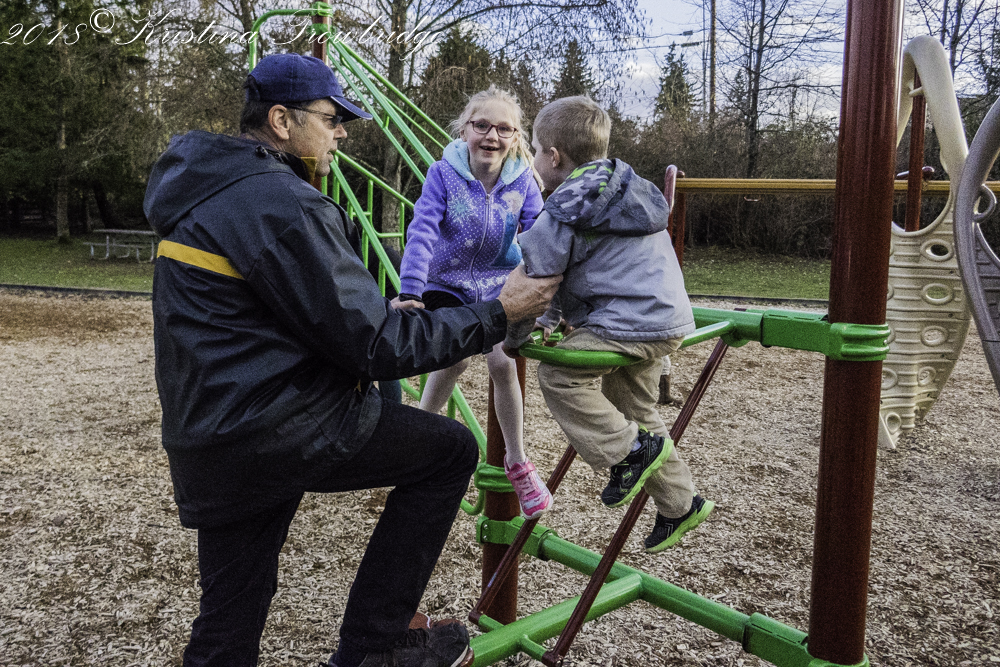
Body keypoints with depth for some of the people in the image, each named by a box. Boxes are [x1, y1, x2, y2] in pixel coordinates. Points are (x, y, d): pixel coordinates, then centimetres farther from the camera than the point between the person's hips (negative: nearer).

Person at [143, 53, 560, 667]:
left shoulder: (205, 190, 14)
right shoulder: (283, 204, -17)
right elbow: (376, 349, -18)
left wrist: (376, 314, 21)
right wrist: (497, 314, -10)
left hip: (206, 443, 10)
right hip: (280, 433, -9)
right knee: (452, 449, 5)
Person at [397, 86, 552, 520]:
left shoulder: (522, 181, -12)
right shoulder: (443, 174, -18)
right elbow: (422, 231, -27)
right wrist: (409, 292, -40)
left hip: (497, 288, 1)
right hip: (445, 285, -1)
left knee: (503, 362, -12)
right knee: (454, 358, -19)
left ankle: (517, 462, 9)